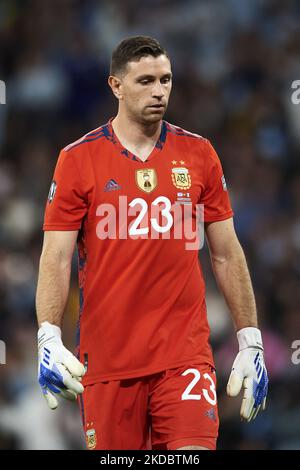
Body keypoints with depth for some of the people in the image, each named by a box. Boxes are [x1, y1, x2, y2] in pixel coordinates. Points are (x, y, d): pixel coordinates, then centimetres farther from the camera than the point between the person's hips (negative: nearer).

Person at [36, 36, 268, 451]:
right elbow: (56, 258, -2)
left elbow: (226, 255, 11)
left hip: (185, 352, 1)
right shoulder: (78, 159, 1)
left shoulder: (198, 154, 7)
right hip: (107, 360, -1)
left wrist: (250, 342, 7)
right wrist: (49, 339, -16)